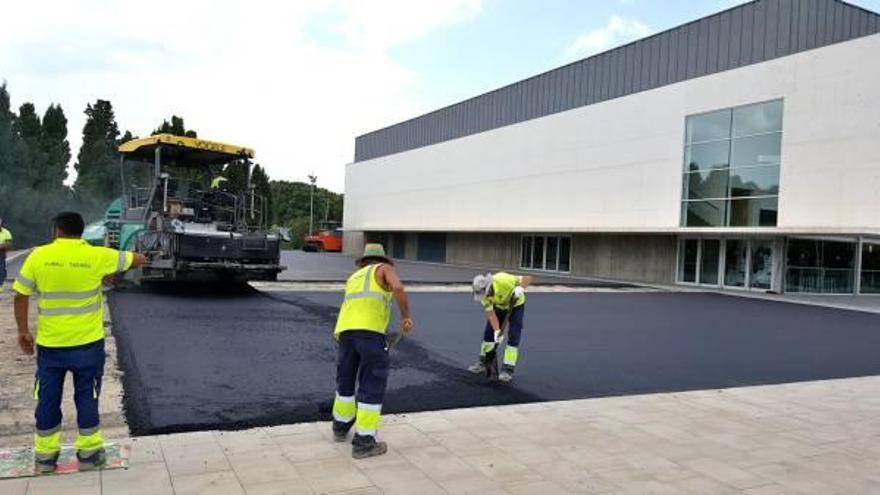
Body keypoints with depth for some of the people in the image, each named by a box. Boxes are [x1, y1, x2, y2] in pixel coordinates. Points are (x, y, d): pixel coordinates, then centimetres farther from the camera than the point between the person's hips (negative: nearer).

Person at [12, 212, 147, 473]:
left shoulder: (38, 256, -5)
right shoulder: (98, 256, -9)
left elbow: (20, 296, -1)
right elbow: (140, 259, 3)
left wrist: (23, 330, 10)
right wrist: (116, 264, 22)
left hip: (49, 343, 2)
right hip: (87, 342, -1)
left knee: (48, 398, 13)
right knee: (86, 396, 10)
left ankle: (45, 455, 24)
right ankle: (88, 452, 16)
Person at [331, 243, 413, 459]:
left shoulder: (353, 278, 34)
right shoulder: (385, 269, 16)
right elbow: (398, 288, -7)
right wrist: (406, 316, 3)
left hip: (345, 329, 6)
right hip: (369, 330, -6)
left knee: (345, 379, 25)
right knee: (372, 385, 2)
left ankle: (341, 427, 42)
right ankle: (363, 442, 4)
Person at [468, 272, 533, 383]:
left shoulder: (503, 280, -40)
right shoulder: (482, 293, -25)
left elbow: (528, 278, -32)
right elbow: (490, 314, -21)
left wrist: (520, 288, -49)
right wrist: (497, 331, -31)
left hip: (516, 304, -4)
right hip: (499, 306, 4)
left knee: (513, 336, -11)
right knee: (489, 332, 3)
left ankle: (508, 369, -7)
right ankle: (482, 363, 19)